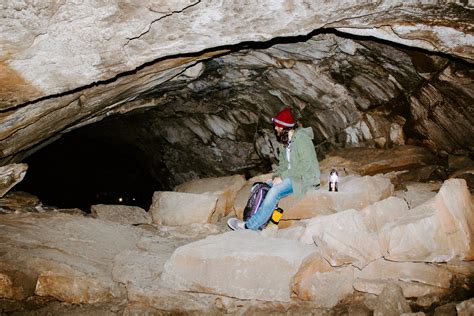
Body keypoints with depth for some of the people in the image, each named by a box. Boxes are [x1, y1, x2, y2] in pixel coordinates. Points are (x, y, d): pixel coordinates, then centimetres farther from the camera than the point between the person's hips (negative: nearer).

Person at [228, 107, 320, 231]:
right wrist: (277, 176, -8)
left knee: (275, 191, -25)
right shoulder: (283, 141, 11)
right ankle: (260, 223, -10)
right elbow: (283, 164, 13)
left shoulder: (301, 139, -17)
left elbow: (305, 165, -24)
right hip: (291, 176, 9)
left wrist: (282, 177, -22)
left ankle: (250, 225, -20)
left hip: (305, 178, -9)